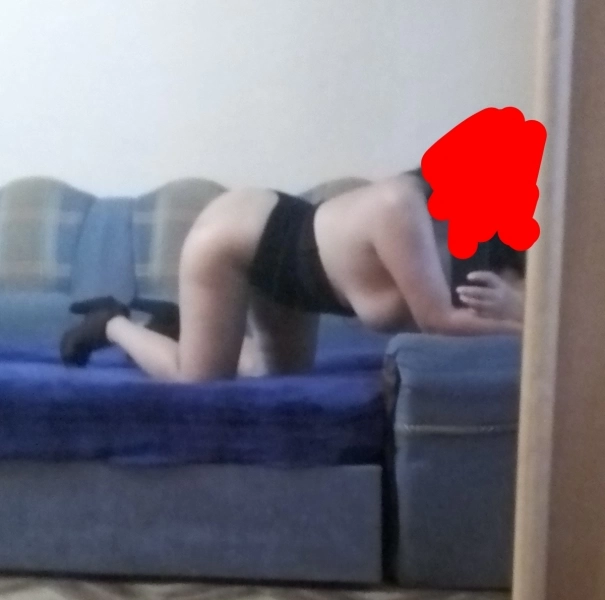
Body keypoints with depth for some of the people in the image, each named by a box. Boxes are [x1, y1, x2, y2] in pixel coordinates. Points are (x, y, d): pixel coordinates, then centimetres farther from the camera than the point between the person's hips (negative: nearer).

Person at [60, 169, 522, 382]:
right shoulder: (402, 208, -36)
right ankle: (113, 326, 23)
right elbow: (439, 320, -35)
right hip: (229, 239, -8)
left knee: (284, 374, 14)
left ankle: (183, 322, 30)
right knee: (200, 379, -2)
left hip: (279, 248, 8)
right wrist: (528, 324, -37)